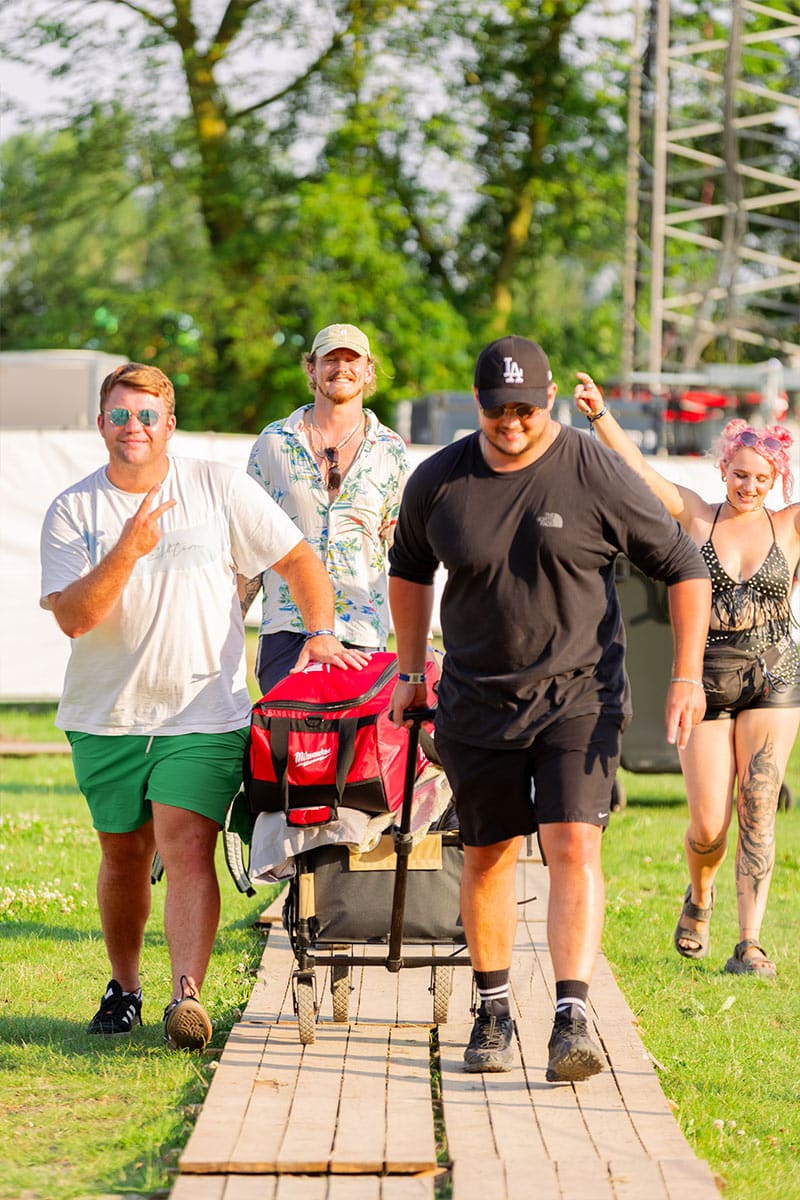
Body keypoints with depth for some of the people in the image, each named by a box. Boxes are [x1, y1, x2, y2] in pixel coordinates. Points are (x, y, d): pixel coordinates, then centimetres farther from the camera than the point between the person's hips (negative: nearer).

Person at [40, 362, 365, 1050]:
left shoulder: (218, 489, 0)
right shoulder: (74, 511, 0)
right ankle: (123, 988, 29)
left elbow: (299, 561, 7)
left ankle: (187, 993, -23)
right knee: (123, 853, 11)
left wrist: (321, 634, -7)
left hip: (204, 714, -2)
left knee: (187, 850, -15)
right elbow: (73, 616, -11)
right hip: (108, 716, 2)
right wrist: (128, 549, -23)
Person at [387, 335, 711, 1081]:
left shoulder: (596, 476, -9)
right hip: (476, 703, 3)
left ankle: (572, 1021, -22)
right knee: (487, 855, 9)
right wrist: (410, 670, 18)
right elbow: (409, 569, 20)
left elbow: (684, 569, -2)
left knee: (573, 847, -15)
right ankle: (493, 1013, 25)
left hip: (578, 699, -3)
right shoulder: (438, 482, 0)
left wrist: (687, 678, -7)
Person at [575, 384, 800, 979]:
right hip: (706, 681, 0)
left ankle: (750, 945, -5)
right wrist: (601, 415, -18)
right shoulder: (696, 516, 3)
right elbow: (639, 468, -5)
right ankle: (699, 898, 32)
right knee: (709, 825, -1)